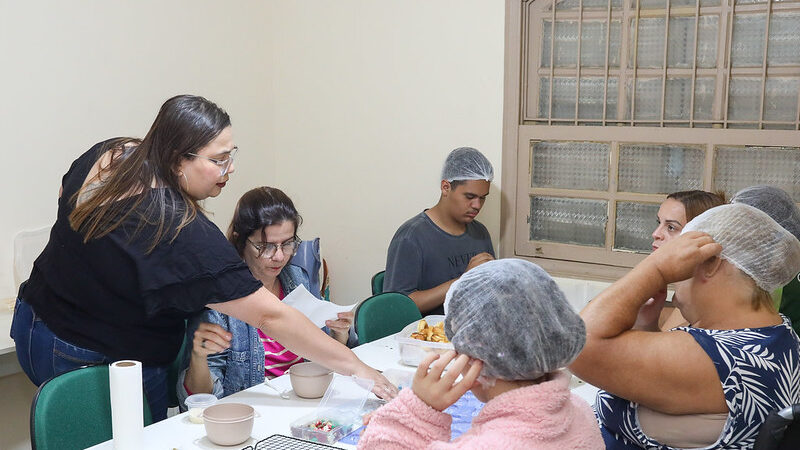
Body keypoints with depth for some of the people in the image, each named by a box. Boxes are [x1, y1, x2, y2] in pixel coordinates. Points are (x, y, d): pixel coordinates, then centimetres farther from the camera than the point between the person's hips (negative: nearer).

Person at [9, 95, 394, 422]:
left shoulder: (106, 155, -10)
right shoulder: (185, 234, -33)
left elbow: (69, 203, 13)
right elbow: (271, 316, -33)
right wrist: (356, 367, -29)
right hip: (101, 365, -8)